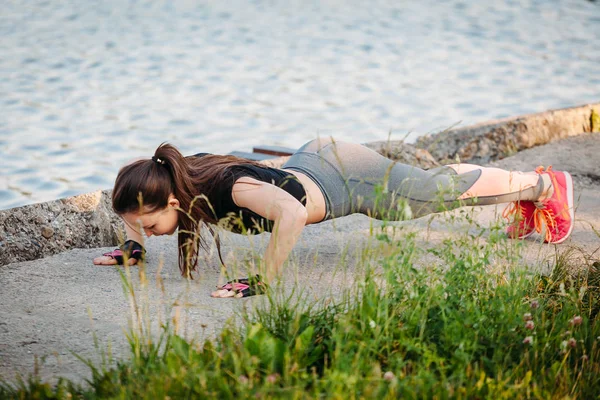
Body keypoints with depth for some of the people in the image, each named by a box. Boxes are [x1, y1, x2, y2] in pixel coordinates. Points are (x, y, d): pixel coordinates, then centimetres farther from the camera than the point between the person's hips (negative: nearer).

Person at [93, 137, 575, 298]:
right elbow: (143, 197, 4)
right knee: (433, 184, 30)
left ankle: (546, 185, 46)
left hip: (352, 180, -7)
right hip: (313, 160, 7)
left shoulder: (229, 187, -42)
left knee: (447, 187, 19)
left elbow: (292, 213, -57)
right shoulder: (176, 176, -20)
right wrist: (136, 242, -6)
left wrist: (263, 281, -53)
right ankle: (526, 201, 56)